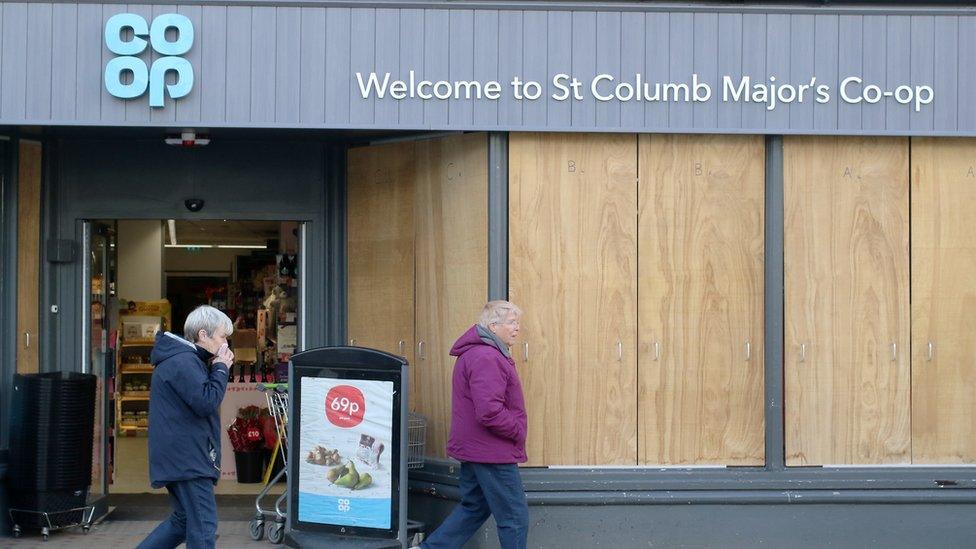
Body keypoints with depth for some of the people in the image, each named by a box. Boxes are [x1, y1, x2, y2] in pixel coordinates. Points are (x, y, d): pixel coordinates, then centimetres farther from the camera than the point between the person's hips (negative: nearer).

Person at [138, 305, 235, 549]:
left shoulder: (186, 360, 18)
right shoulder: (183, 362, -16)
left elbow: (202, 397, 21)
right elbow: (206, 403, -23)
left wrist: (215, 369, 7)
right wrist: (220, 368, -10)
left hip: (179, 457, 11)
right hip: (187, 458, -11)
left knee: (183, 520, 18)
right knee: (203, 525, -8)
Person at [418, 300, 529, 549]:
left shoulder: (473, 353, 14)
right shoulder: (486, 358, -21)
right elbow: (490, 412, -29)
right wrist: (518, 431, -14)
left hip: (473, 449, 10)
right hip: (493, 453, -10)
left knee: (473, 508, 20)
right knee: (515, 518, 0)